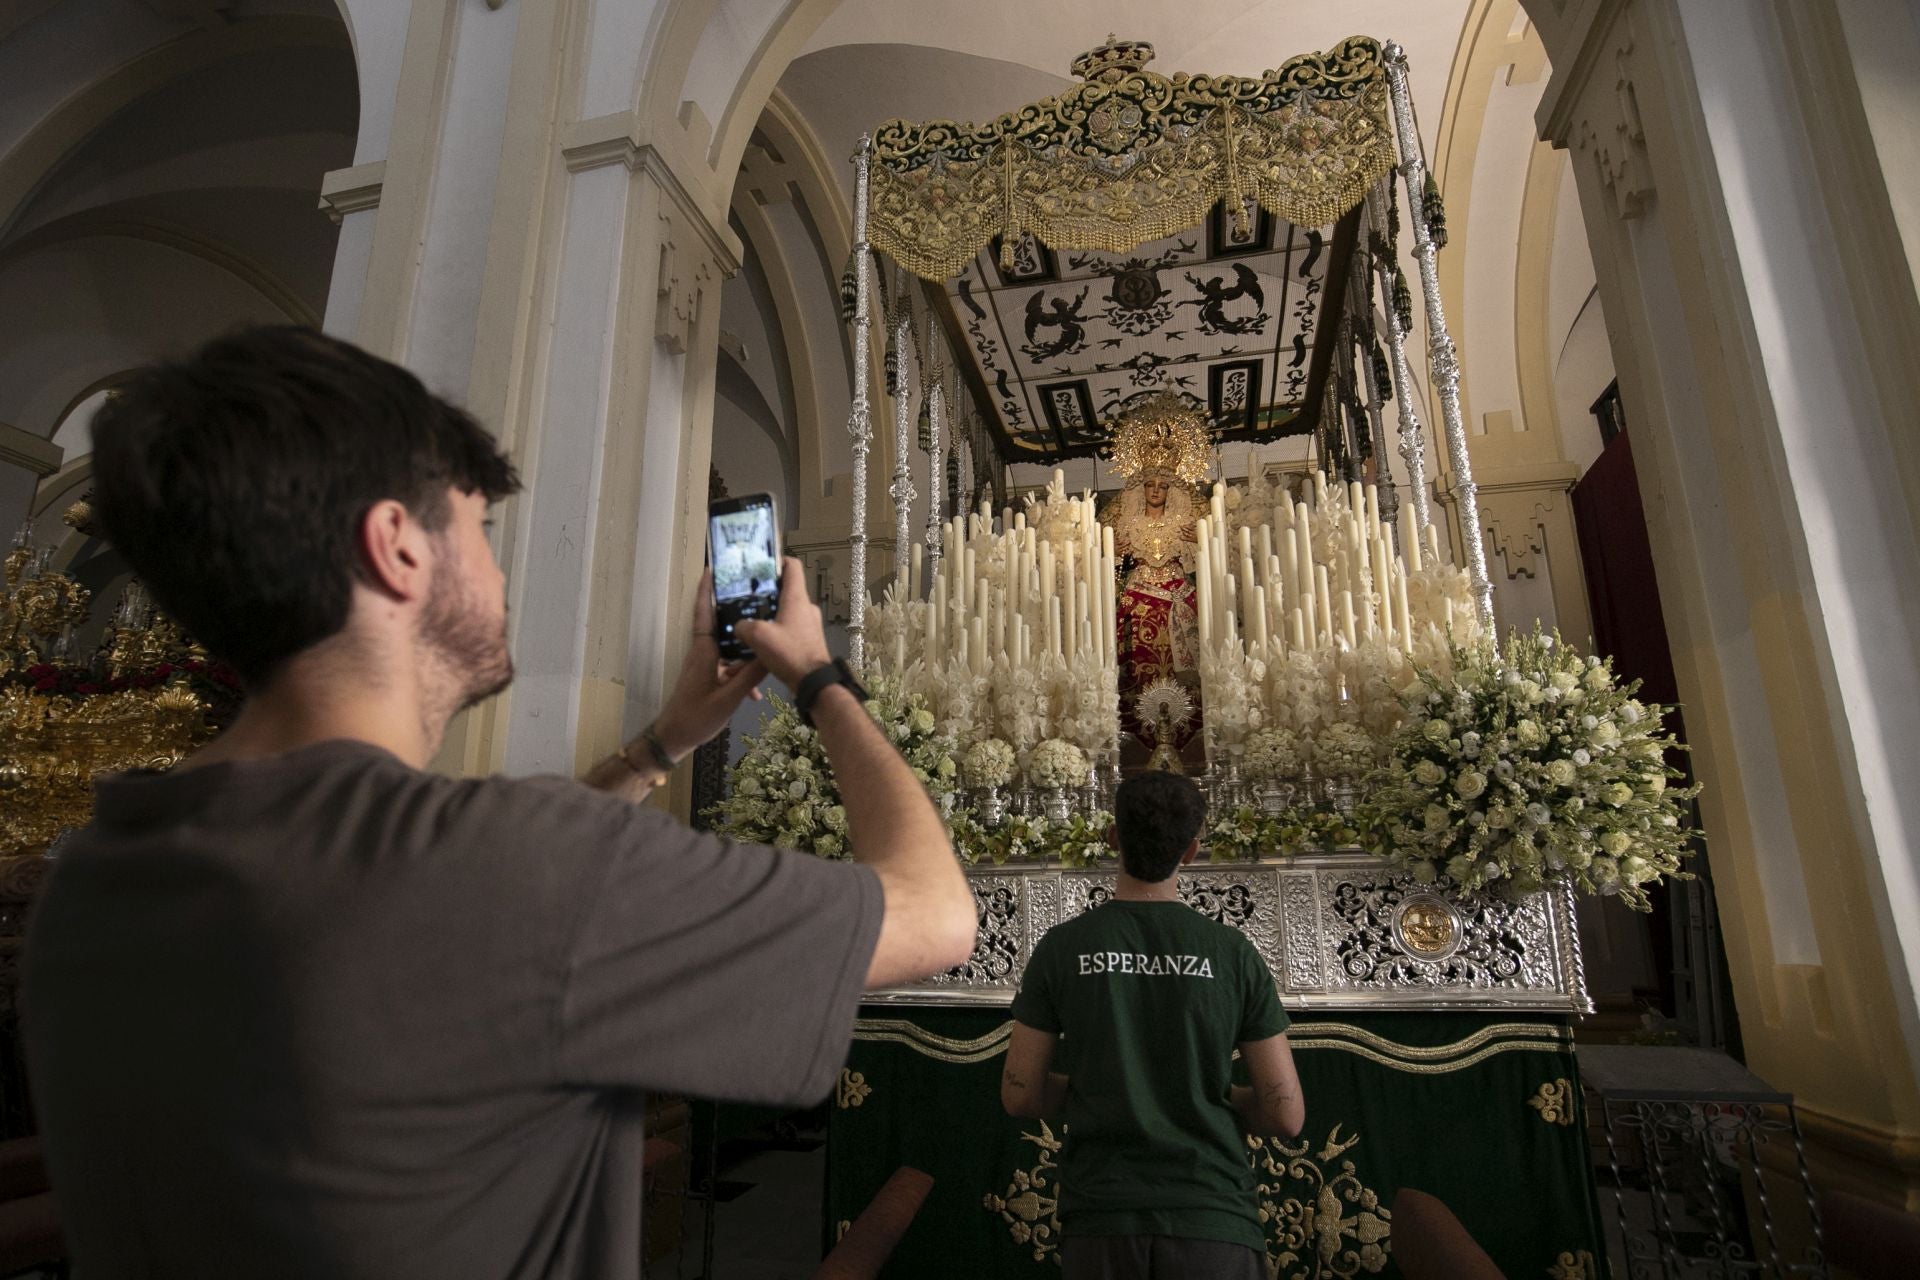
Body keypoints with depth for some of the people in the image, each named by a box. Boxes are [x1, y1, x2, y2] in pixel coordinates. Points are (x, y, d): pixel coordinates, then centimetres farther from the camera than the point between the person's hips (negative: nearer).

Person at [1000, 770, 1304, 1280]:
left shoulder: (1062, 947, -4)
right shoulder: (1232, 952, -4)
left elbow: (1020, 1095, 0)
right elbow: (1286, 1115, -1)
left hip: (1101, 1221, 0)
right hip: (1213, 1219, 0)